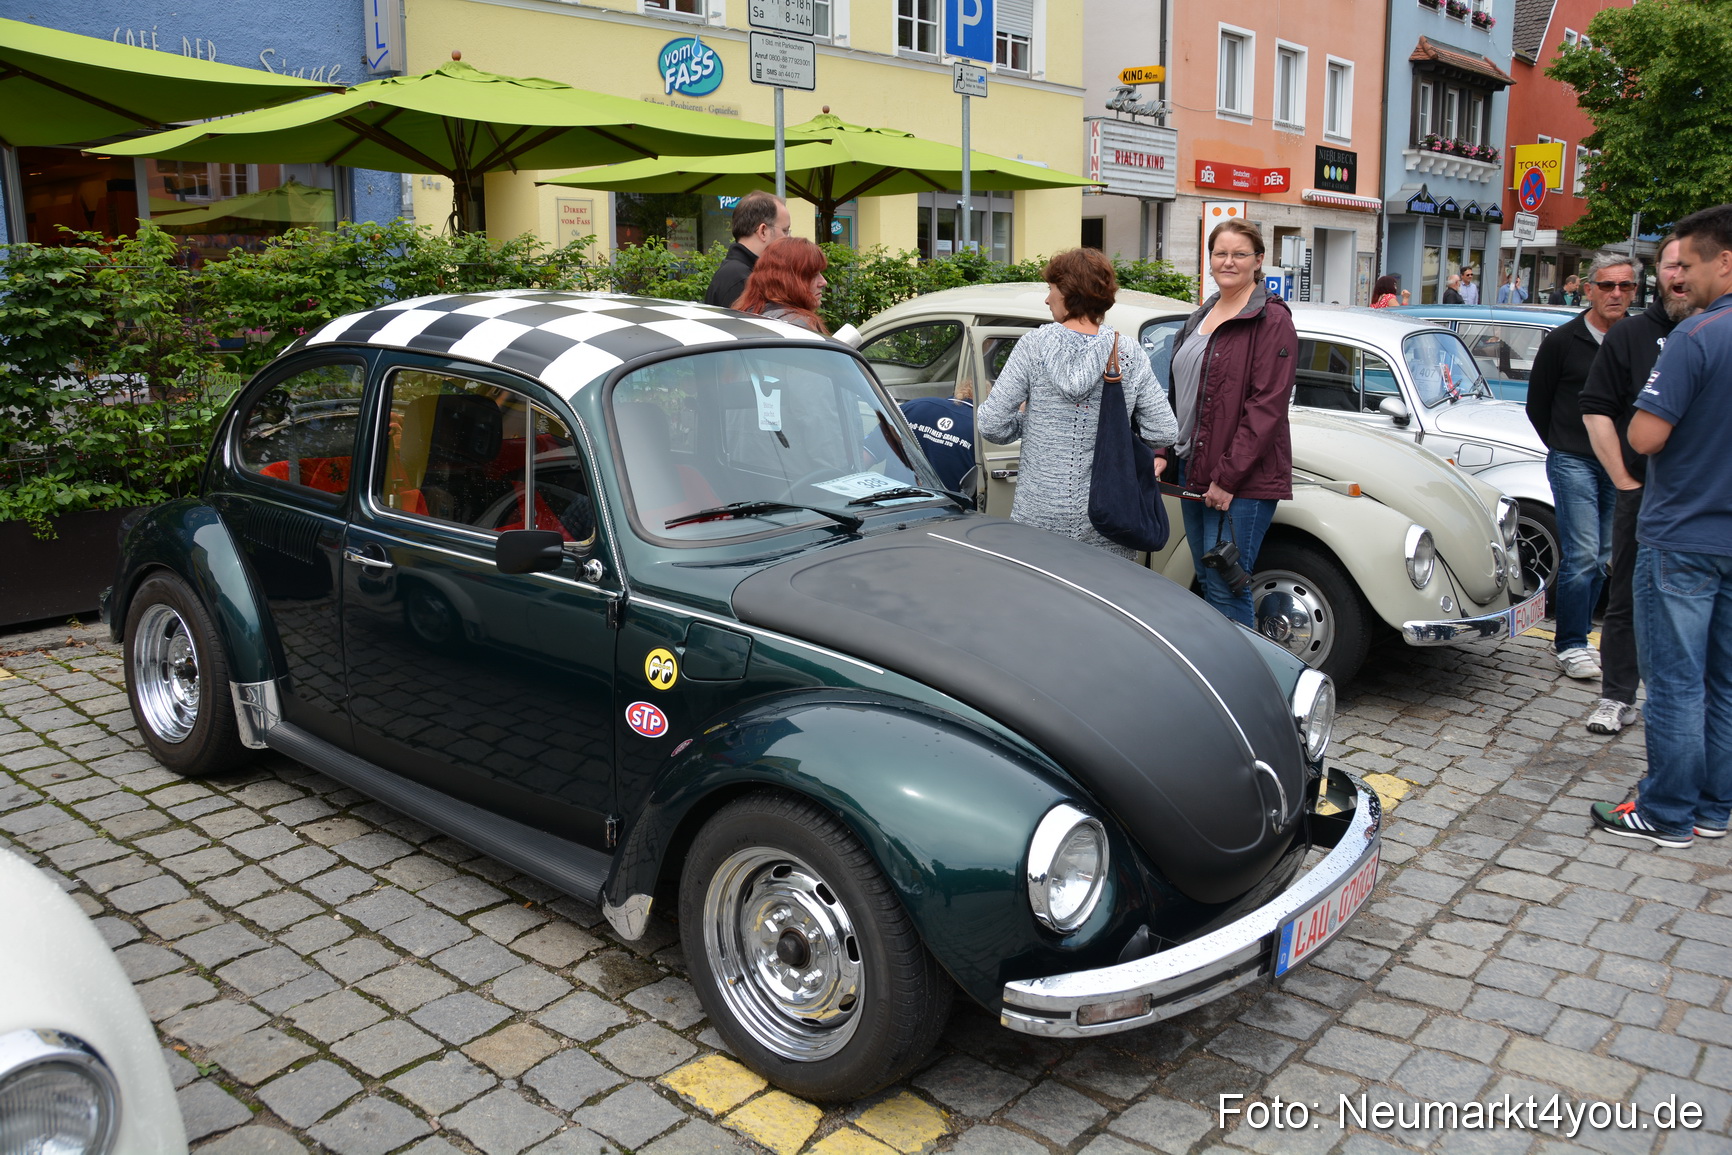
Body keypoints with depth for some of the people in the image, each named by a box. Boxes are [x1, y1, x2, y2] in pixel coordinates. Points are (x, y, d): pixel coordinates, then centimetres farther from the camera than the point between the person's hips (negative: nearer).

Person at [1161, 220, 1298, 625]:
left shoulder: (1272, 320, -9)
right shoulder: (1202, 317, 16)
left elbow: (1267, 406, -16)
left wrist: (1228, 477, -19)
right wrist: (1168, 453, 9)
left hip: (1243, 481, -8)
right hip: (1192, 470, 8)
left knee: (1226, 589, -7)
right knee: (1206, 580, 14)